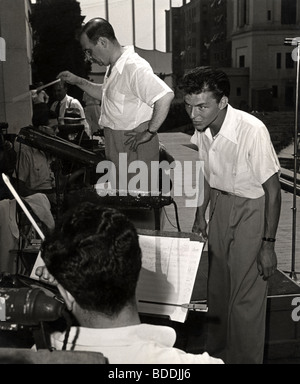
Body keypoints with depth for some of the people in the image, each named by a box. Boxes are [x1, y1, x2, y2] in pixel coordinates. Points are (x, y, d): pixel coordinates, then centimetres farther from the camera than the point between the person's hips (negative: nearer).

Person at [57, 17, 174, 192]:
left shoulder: (134, 67, -22)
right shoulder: (115, 67, 11)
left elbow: (165, 96, -32)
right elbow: (105, 94, 27)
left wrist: (149, 132, -26)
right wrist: (78, 81, 14)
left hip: (135, 146, -10)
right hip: (118, 148, 10)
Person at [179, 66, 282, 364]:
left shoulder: (252, 131, -28)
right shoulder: (202, 128, -8)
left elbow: (272, 189, -19)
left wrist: (268, 244, -16)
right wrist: (200, 215, 14)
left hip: (251, 210, -6)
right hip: (220, 205, 6)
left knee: (245, 299, -1)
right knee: (217, 290, 18)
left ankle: (244, 359, 19)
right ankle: (216, 354, 37)